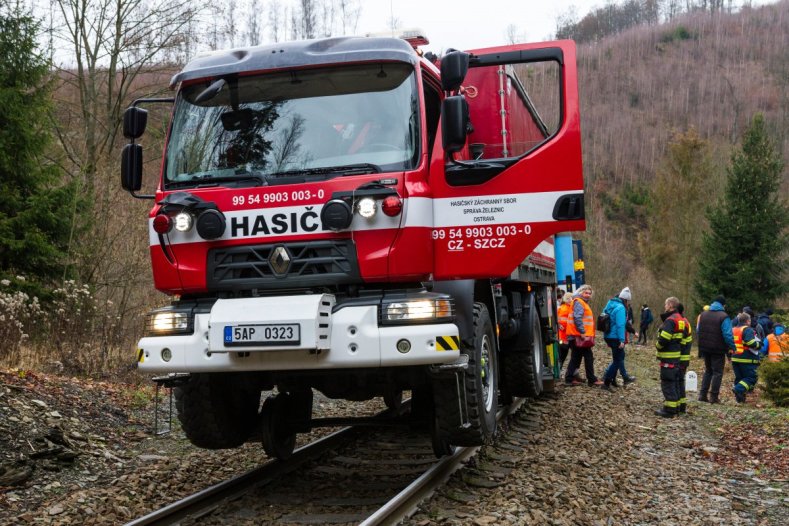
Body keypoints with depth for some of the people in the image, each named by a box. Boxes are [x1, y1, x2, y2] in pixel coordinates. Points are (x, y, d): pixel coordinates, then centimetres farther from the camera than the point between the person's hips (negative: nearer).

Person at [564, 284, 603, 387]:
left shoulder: (583, 303, 21)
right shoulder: (578, 303, -12)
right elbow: (577, 318, -23)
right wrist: (582, 332, -25)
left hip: (577, 336, 10)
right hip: (580, 336, -10)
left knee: (576, 358, 12)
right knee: (589, 357, -6)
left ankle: (569, 378, 14)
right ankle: (592, 380, -3)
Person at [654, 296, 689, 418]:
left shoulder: (670, 320, -17)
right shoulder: (680, 320, 14)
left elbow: (664, 338, -23)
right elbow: (685, 336, 16)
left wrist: (658, 345, -5)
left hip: (668, 357, -10)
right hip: (676, 355, 10)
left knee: (667, 382, -6)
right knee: (674, 381, 17)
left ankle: (669, 409, -5)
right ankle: (675, 406, 23)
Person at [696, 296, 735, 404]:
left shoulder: (703, 315, 7)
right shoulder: (724, 317, -13)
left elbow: (698, 331, 13)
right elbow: (728, 334, -18)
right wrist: (732, 347, -7)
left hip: (705, 348, 6)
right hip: (718, 349, -6)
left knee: (708, 371, 17)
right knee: (717, 372, 3)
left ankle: (703, 395, 10)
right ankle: (714, 397, 1)